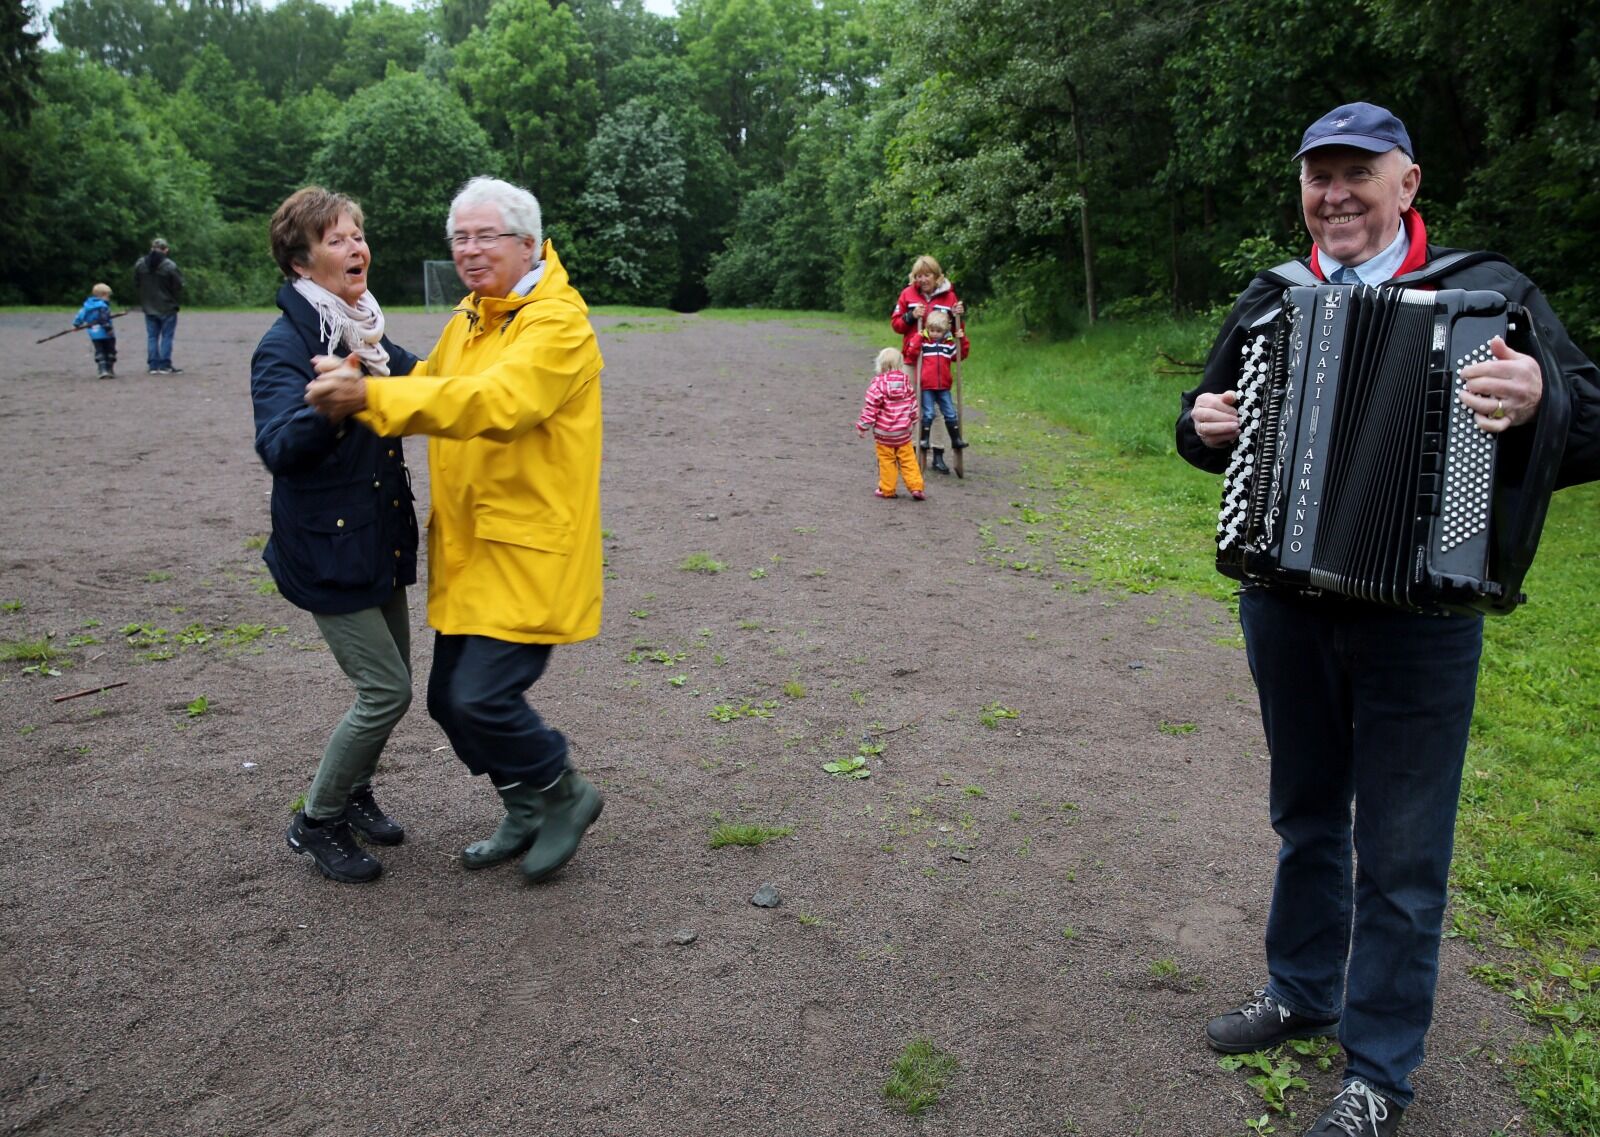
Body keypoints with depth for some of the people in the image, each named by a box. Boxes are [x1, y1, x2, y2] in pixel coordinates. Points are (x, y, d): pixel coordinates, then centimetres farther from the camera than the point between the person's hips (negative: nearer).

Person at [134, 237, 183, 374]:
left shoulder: (140, 264, 2)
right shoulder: (169, 266, -15)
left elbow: (136, 284, 9)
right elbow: (178, 285, -10)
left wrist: (145, 300, 19)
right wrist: (175, 300, 7)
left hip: (149, 307, 4)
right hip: (167, 307, -4)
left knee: (152, 337, 10)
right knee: (166, 337, 2)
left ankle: (153, 365, 10)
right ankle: (165, 365, 0)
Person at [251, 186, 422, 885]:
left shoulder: (367, 336, 8)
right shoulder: (285, 346, -16)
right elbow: (279, 447, -30)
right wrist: (326, 406, -48)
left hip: (381, 540, 8)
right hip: (327, 548, -8)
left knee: (389, 683, 14)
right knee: (385, 690, -7)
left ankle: (355, 793, 37)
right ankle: (316, 823, 12)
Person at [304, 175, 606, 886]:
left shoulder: (557, 321, -14)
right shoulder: (468, 319, 15)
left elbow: (494, 401, -31)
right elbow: (430, 385, 25)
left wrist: (371, 396, -37)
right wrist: (360, 386, 8)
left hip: (528, 551, -9)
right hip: (466, 548, 9)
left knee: (483, 698, -12)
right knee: (450, 699, 12)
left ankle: (565, 793, 16)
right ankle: (527, 811, 33)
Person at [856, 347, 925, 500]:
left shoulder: (877, 383, -14)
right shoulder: (906, 380, 0)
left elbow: (870, 407, -14)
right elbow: (912, 403, 9)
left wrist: (862, 426, -6)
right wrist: (912, 421, 23)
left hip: (883, 432, -3)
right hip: (903, 430, 4)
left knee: (887, 461, 7)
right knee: (908, 459, 9)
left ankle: (887, 489, 14)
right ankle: (916, 487, 5)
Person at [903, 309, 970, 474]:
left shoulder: (949, 343, 8)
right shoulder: (922, 341, -4)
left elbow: (961, 354, 17)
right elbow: (911, 352, -18)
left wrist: (962, 340, 5)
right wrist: (918, 337, -22)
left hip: (943, 386, 4)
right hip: (926, 386, -4)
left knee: (950, 414, 6)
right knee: (928, 414, -4)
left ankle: (956, 439, 19)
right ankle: (923, 439, 12)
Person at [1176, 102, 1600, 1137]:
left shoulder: (1487, 294, -5)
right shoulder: (1269, 302, 7)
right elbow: (1208, 421, 18)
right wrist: (1205, 428, -4)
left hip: (1419, 618, -4)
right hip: (1285, 603, 4)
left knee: (1400, 851, 6)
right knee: (1307, 817, 20)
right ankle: (1302, 990, 40)